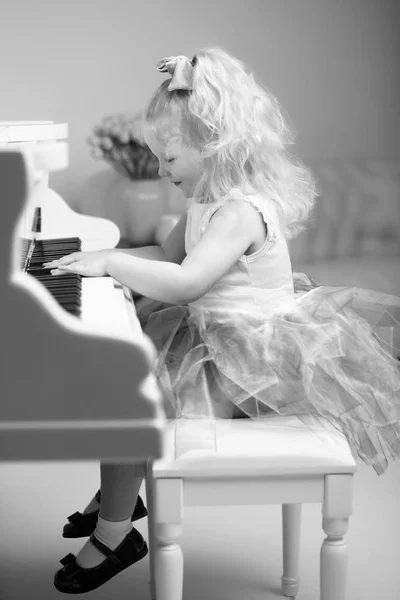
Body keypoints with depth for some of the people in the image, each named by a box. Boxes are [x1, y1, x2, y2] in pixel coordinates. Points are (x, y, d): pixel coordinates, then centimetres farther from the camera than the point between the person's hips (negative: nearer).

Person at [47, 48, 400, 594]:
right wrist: (109, 256, 6)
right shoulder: (210, 200, 5)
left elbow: (185, 282, -38)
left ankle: (114, 535, 7)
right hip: (207, 333, 11)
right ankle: (118, 496, 29)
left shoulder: (243, 211, -27)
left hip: (242, 358, -10)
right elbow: (170, 253, 20)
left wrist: (110, 263, -31)